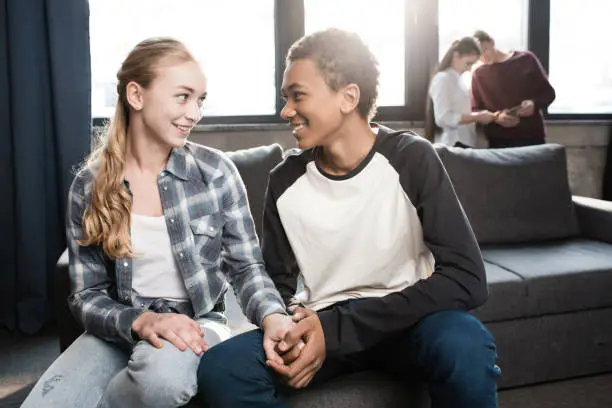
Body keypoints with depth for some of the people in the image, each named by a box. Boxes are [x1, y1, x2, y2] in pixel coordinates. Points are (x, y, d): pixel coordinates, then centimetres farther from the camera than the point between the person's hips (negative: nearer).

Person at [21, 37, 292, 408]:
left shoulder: (217, 171, -6)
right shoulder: (90, 185, -3)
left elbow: (246, 266, -2)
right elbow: (88, 296, -2)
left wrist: (273, 317, -24)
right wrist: (141, 321, -23)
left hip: (197, 323, 0)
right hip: (119, 329, 1)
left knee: (164, 370, -35)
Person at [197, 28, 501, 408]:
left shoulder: (411, 159, -12)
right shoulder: (285, 181, -4)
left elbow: (466, 278, -20)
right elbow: (280, 284, 7)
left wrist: (336, 330, -24)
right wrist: (292, 332, -18)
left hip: (405, 322, -2)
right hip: (321, 326, 2)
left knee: (465, 345, -35)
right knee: (220, 369, -23)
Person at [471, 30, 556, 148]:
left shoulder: (526, 59, 4)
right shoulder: (478, 74, 6)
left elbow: (548, 93, 8)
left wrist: (534, 103, -14)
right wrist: (496, 117, -15)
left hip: (532, 138, 0)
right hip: (498, 142, 0)